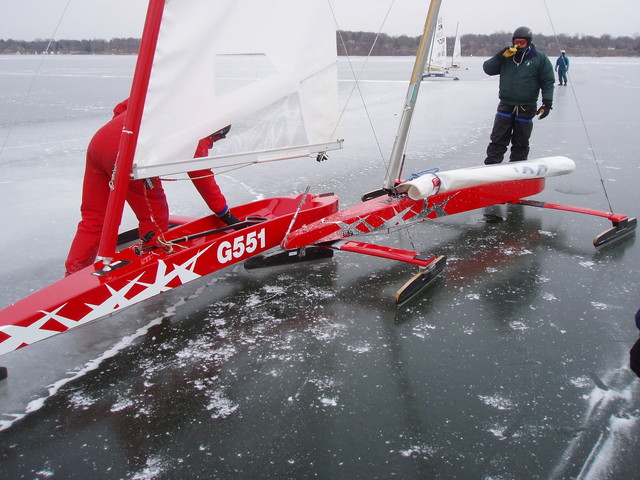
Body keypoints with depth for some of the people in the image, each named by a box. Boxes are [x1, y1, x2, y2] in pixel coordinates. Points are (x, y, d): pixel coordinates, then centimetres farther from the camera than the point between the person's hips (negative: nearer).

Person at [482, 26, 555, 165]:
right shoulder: (507, 57, 8)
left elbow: (548, 82, -1)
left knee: (521, 143, 9)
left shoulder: (540, 58, 0)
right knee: (497, 140, 0)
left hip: (526, 108, -2)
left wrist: (547, 103, -10)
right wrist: (500, 56, -11)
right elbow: (488, 69, 3)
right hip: (505, 106, 2)